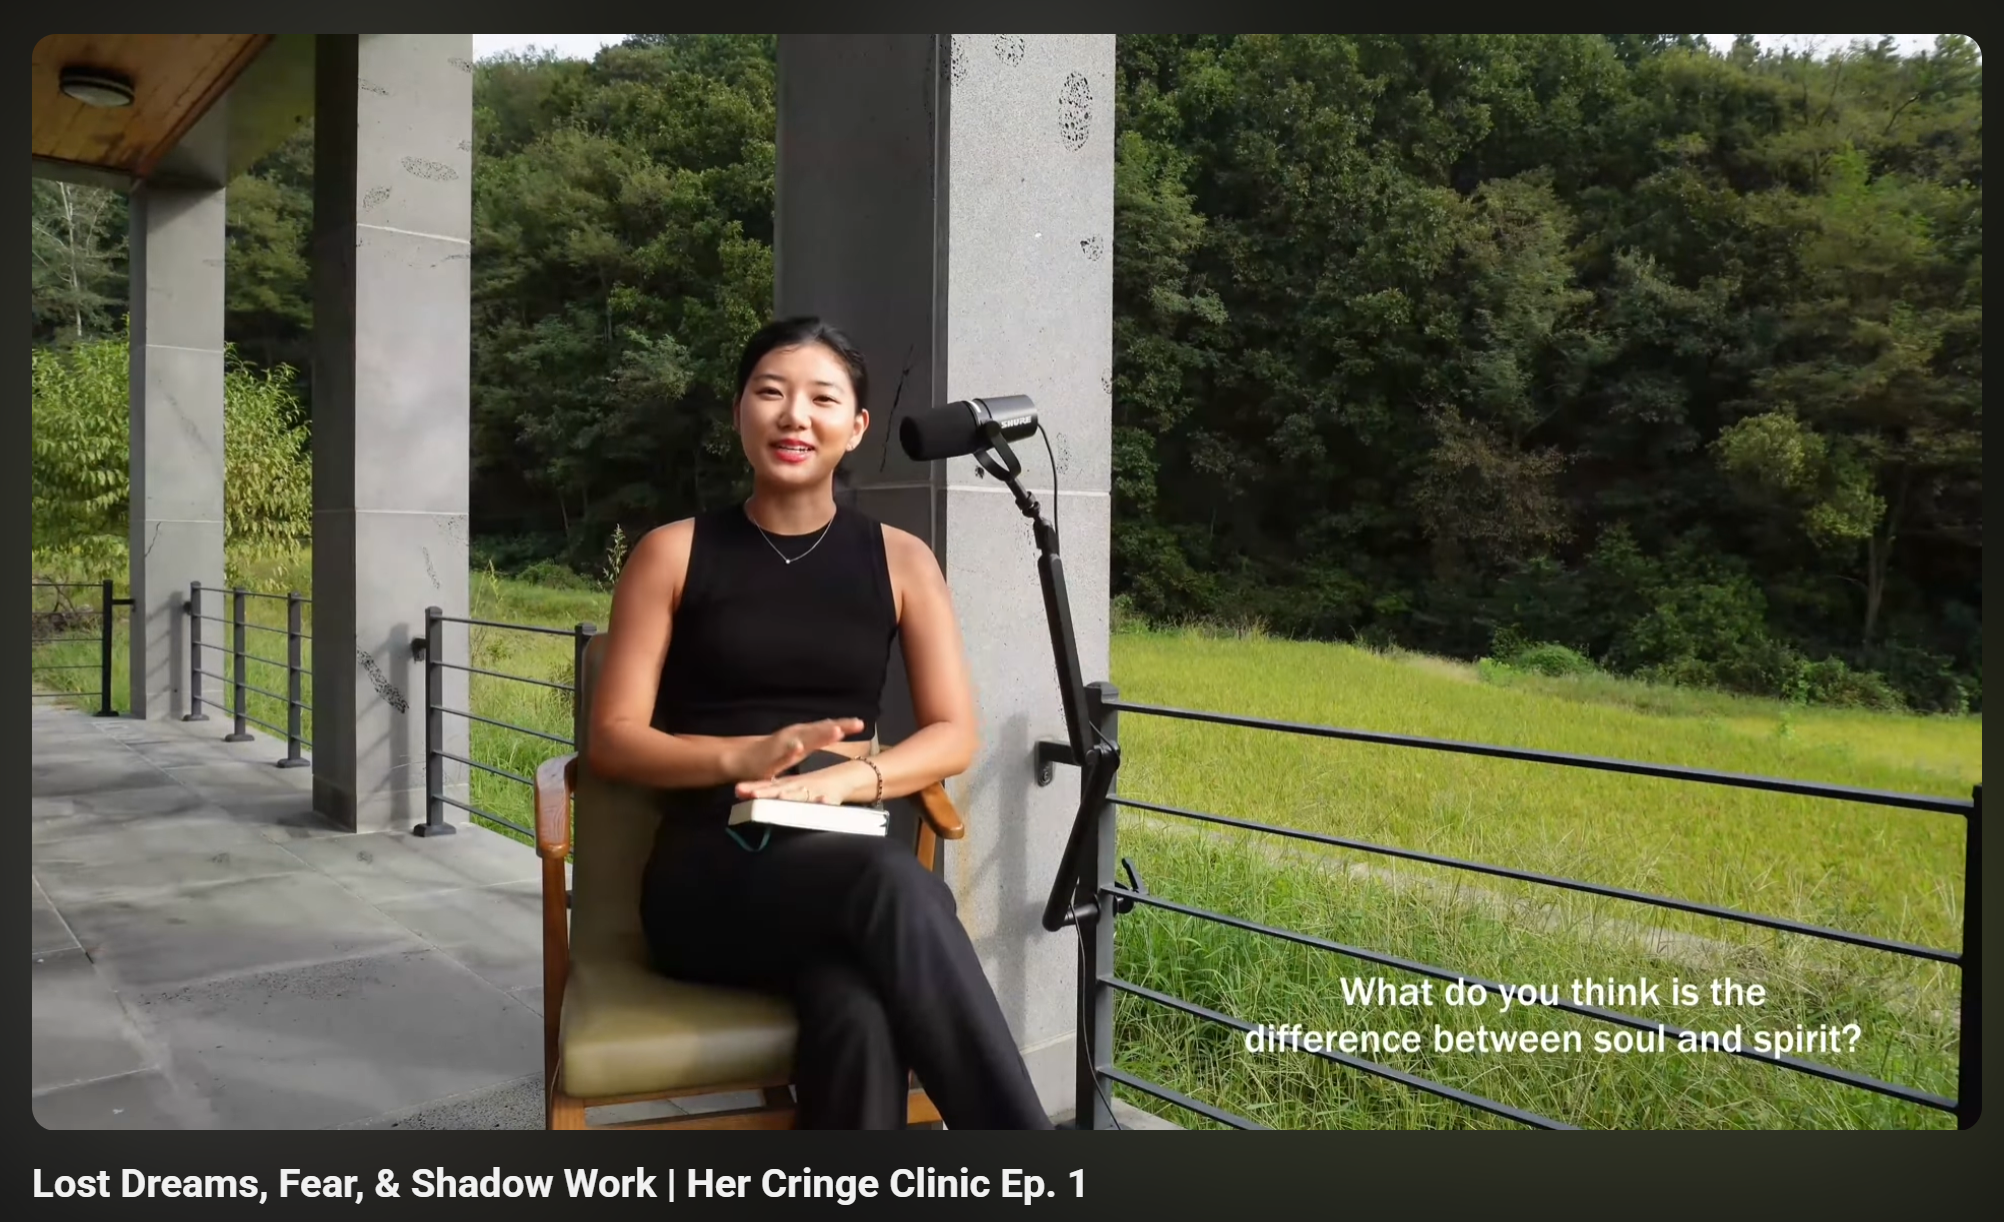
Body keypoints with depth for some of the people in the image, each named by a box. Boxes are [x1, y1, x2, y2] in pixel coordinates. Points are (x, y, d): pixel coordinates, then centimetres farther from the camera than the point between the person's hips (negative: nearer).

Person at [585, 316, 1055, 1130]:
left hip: (849, 866, 2)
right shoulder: (673, 553, 6)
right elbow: (612, 740, 2)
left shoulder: (900, 559, 10)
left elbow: (954, 734, 5)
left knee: (860, 1014, -37)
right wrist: (746, 755, -18)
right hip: (711, 873, -1)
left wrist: (845, 778, -16)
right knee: (895, 881, -37)